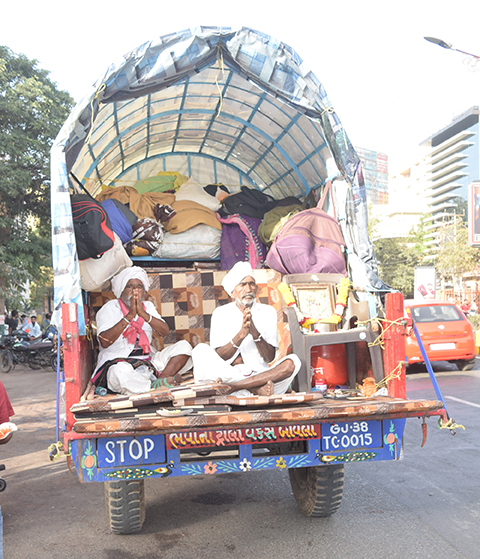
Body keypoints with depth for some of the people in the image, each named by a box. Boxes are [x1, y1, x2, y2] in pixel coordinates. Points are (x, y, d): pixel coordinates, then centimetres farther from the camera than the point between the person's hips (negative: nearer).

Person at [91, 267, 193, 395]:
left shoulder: (147, 306, 13)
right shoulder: (110, 308, -2)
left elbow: (165, 331, -4)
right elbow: (105, 342, -19)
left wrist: (143, 314, -19)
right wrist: (129, 316, -21)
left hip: (147, 362, 6)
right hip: (116, 362, -6)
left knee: (184, 346, -6)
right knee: (121, 372, -42)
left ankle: (159, 380, -27)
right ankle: (159, 384, -18)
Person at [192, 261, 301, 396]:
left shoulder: (268, 312, 8)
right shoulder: (220, 313, 5)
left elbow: (270, 357, -1)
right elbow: (218, 358, -5)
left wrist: (255, 334, -19)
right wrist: (240, 335, -20)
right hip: (228, 373, -1)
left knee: (292, 362, -26)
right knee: (201, 350, -26)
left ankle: (232, 387, -32)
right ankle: (256, 388, -32)